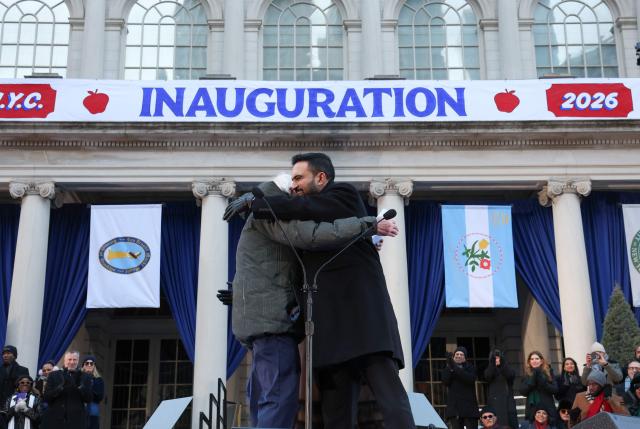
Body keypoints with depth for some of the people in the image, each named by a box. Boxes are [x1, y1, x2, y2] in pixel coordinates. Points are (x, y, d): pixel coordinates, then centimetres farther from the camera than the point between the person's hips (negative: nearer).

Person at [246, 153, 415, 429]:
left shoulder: (344, 194, 7)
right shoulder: (311, 223, 27)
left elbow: (299, 208, -10)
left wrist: (253, 204, 2)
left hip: (362, 315, -7)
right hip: (332, 324, 8)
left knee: (391, 399, -15)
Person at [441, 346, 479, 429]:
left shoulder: (470, 368, 9)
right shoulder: (448, 369, 13)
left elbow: (471, 379, -13)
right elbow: (445, 382, -3)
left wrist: (455, 368, -18)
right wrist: (450, 368, -15)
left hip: (469, 405, -1)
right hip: (454, 406, 1)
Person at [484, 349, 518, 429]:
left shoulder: (507, 368, 13)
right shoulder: (489, 369, 9)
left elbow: (511, 376, -10)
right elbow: (487, 377, -13)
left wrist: (503, 363, -17)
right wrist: (493, 364, -18)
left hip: (507, 400, 2)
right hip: (494, 402, -2)